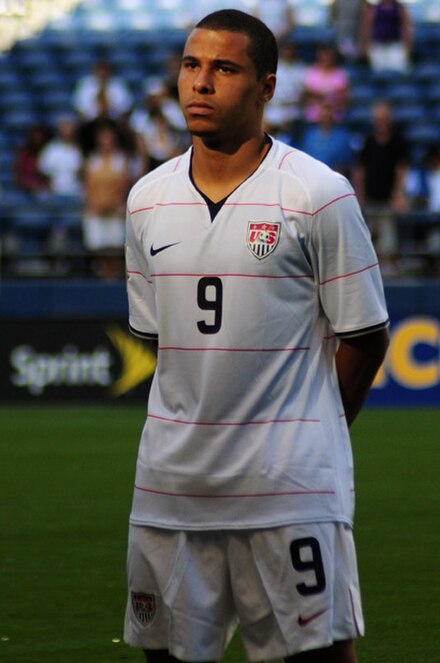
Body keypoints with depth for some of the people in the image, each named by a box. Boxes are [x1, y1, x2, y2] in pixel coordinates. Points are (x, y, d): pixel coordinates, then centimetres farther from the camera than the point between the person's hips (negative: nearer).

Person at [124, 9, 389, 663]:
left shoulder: (320, 195, -7)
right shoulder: (147, 199, 8)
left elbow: (363, 334, -1)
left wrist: (312, 432, 7)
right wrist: (202, 430, 12)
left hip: (291, 485, -5)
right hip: (170, 480, 5)